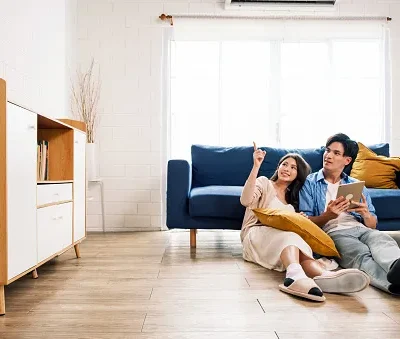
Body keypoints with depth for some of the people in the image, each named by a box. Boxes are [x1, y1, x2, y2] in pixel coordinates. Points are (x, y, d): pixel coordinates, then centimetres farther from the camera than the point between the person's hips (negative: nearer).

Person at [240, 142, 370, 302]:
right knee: (289, 233, -36)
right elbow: (246, 200, -13)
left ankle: (323, 275, -64)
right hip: (257, 234, -3)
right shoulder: (264, 183, 9)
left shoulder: (294, 197, 27)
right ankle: (295, 274, -64)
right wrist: (256, 166, -19)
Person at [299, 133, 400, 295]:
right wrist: (328, 215, -16)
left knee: (383, 239, -32)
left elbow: (373, 225, 20)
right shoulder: (310, 183, 13)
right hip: (333, 233, -3)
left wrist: (365, 214, -5)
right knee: (361, 254, -35)